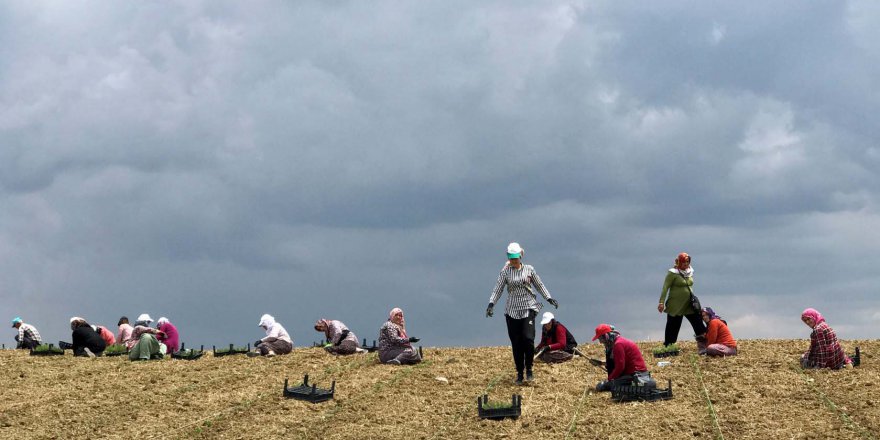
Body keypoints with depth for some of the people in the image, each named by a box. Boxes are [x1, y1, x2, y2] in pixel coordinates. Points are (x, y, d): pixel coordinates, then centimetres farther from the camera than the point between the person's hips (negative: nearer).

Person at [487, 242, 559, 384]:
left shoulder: (529, 269, 4)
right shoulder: (505, 272, 3)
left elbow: (539, 285, 14)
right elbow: (498, 289, 0)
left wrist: (549, 298, 9)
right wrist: (491, 303, -13)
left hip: (528, 308, -1)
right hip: (512, 310, 1)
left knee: (528, 338, -16)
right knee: (516, 343, 1)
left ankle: (529, 369, 0)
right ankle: (519, 373, 10)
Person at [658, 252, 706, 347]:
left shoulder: (690, 272, 9)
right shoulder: (673, 273, -10)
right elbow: (665, 288, -12)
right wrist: (661, 302, -18)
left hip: (689, 304, 6)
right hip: (676, 305, -6)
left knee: (697, 321, 0)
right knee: (673, 326, 0)